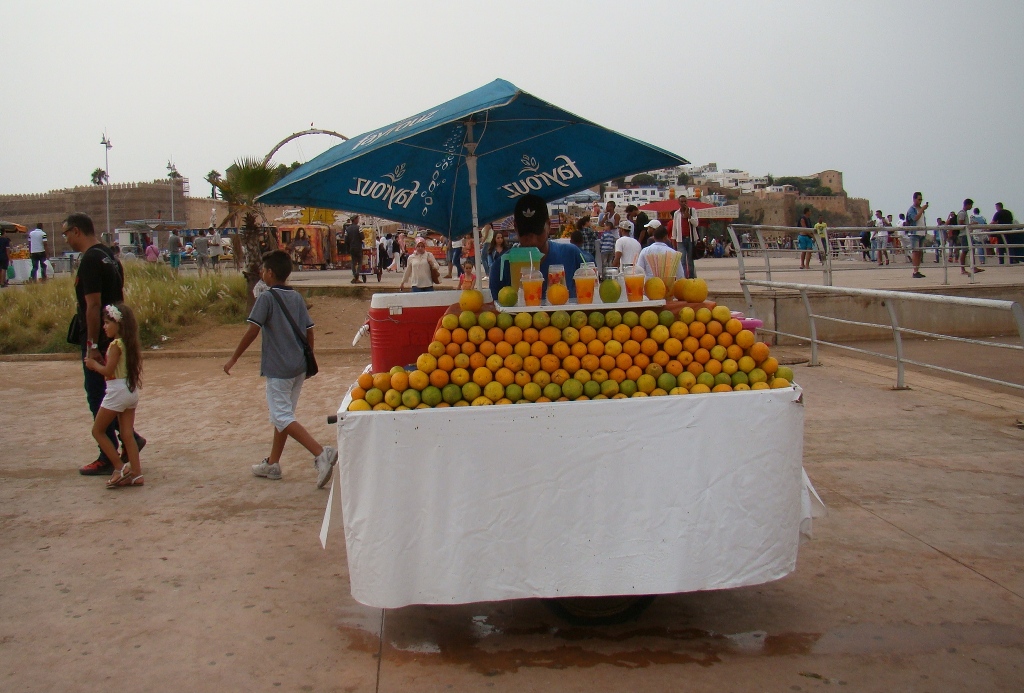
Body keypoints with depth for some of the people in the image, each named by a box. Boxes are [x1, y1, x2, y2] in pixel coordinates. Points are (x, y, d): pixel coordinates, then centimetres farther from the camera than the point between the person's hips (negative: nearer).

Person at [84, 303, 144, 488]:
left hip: (117, 391, -8)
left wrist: (94, 364, 1)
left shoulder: (115, 345, -14)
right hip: (132, 391, 8)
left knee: (98, 431, 5)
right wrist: (99, 363, 12)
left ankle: (121, 467, 0)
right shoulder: (130, 344, 10)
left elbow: (108, 371, -16)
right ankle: (136, 473, 5)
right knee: (127, 434, 8)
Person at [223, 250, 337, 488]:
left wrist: (233, 359, -7)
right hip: (298, 367, 8)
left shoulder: (267, 297, -10)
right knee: (282, 415, 18)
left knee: (283, 418, -6)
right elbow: (309, 332, 10)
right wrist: (306, 360, 21)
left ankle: (321, 453, -22)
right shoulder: (297, 297, 9)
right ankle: (272, 463, 27)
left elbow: (252, 331, -15)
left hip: (277, 368, -8)